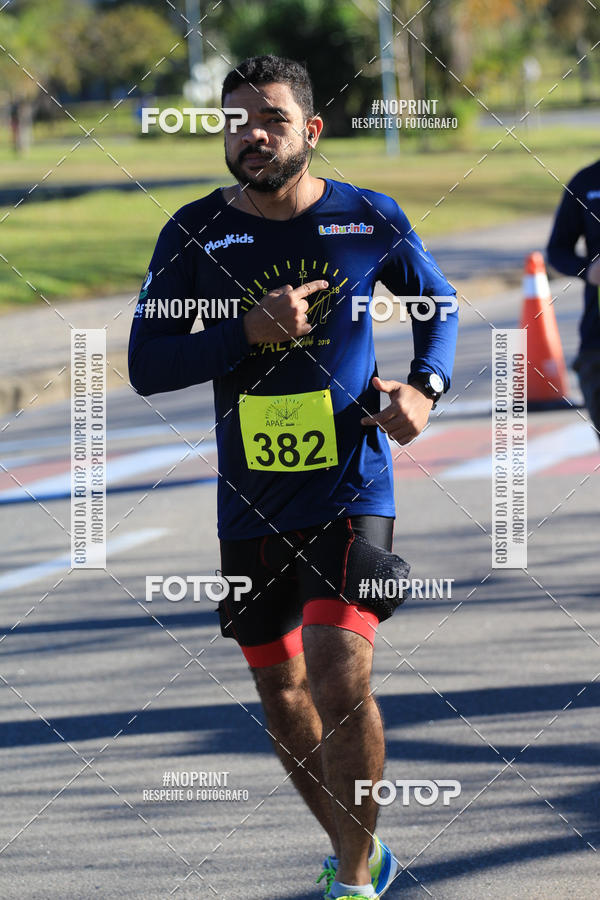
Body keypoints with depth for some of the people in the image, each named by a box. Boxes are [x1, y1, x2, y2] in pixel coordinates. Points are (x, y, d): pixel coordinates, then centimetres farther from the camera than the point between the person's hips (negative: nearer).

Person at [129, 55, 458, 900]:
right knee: (282, 691, 13)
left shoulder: (369, 219, -3)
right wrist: (251, 329, -19)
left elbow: (436, 302, 15)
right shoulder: (195, 233, -3)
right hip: (251, 505, 3)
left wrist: (425, 386, -3)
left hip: (351, 490, -3)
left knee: (340, 678, -18)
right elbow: (146, 365, -7)